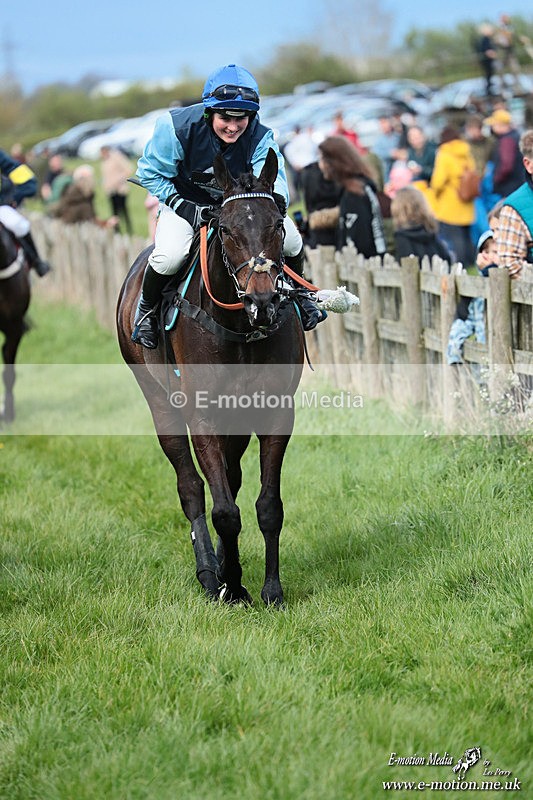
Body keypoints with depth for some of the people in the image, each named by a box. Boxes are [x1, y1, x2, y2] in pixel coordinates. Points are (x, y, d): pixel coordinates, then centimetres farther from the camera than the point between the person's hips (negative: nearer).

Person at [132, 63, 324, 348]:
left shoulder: (259, 136, -21)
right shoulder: (177, 127, -27)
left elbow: (272, 175, -32)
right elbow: (150, 174, -15)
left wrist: (276, 199, -58)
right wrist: (185, 208, -25)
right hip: (185, 203, -2)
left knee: (291, 241, -15)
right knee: (170, 255, -32)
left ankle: (297, 296, 19)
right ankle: (147, 307, 1)